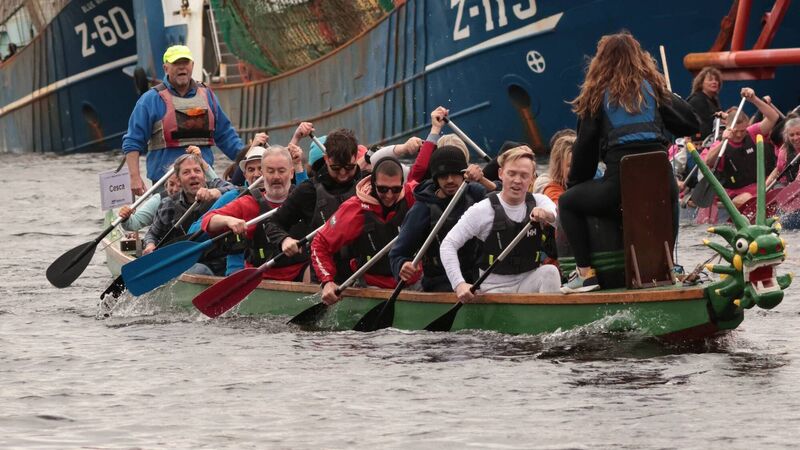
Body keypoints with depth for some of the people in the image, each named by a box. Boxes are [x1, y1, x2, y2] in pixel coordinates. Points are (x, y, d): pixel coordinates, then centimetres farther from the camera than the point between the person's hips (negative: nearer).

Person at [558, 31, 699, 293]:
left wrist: (574, 183, 24)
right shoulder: (652, 87, 15)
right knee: (670, 198, 40)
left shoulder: (598, 94, 10)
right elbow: (690, 124, 16)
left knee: (567, 202, 19)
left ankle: (586, 273, 5)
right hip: (660, 182, 3)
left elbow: (585, 146, 11)